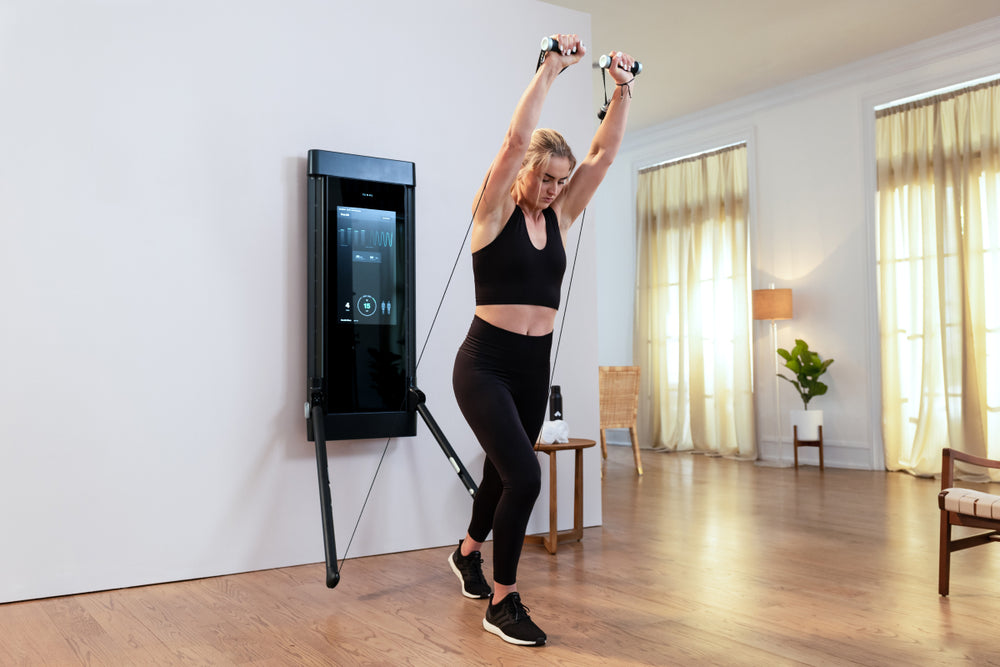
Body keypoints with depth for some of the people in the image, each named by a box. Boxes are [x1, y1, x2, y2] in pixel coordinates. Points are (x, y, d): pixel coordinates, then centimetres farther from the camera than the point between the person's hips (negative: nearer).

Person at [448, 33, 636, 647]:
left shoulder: (559, 217, 9)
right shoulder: (494, 211, -6)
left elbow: (605, 153, 5)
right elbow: (516, 140, -19)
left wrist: (623, 90, 0)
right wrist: (550, 70, -16)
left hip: (535, 367, 7)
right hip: (486, 363, -6)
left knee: (503, 474, 19)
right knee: (524, 475, -18)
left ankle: (468, 552, 47)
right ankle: (503, 601, 1)